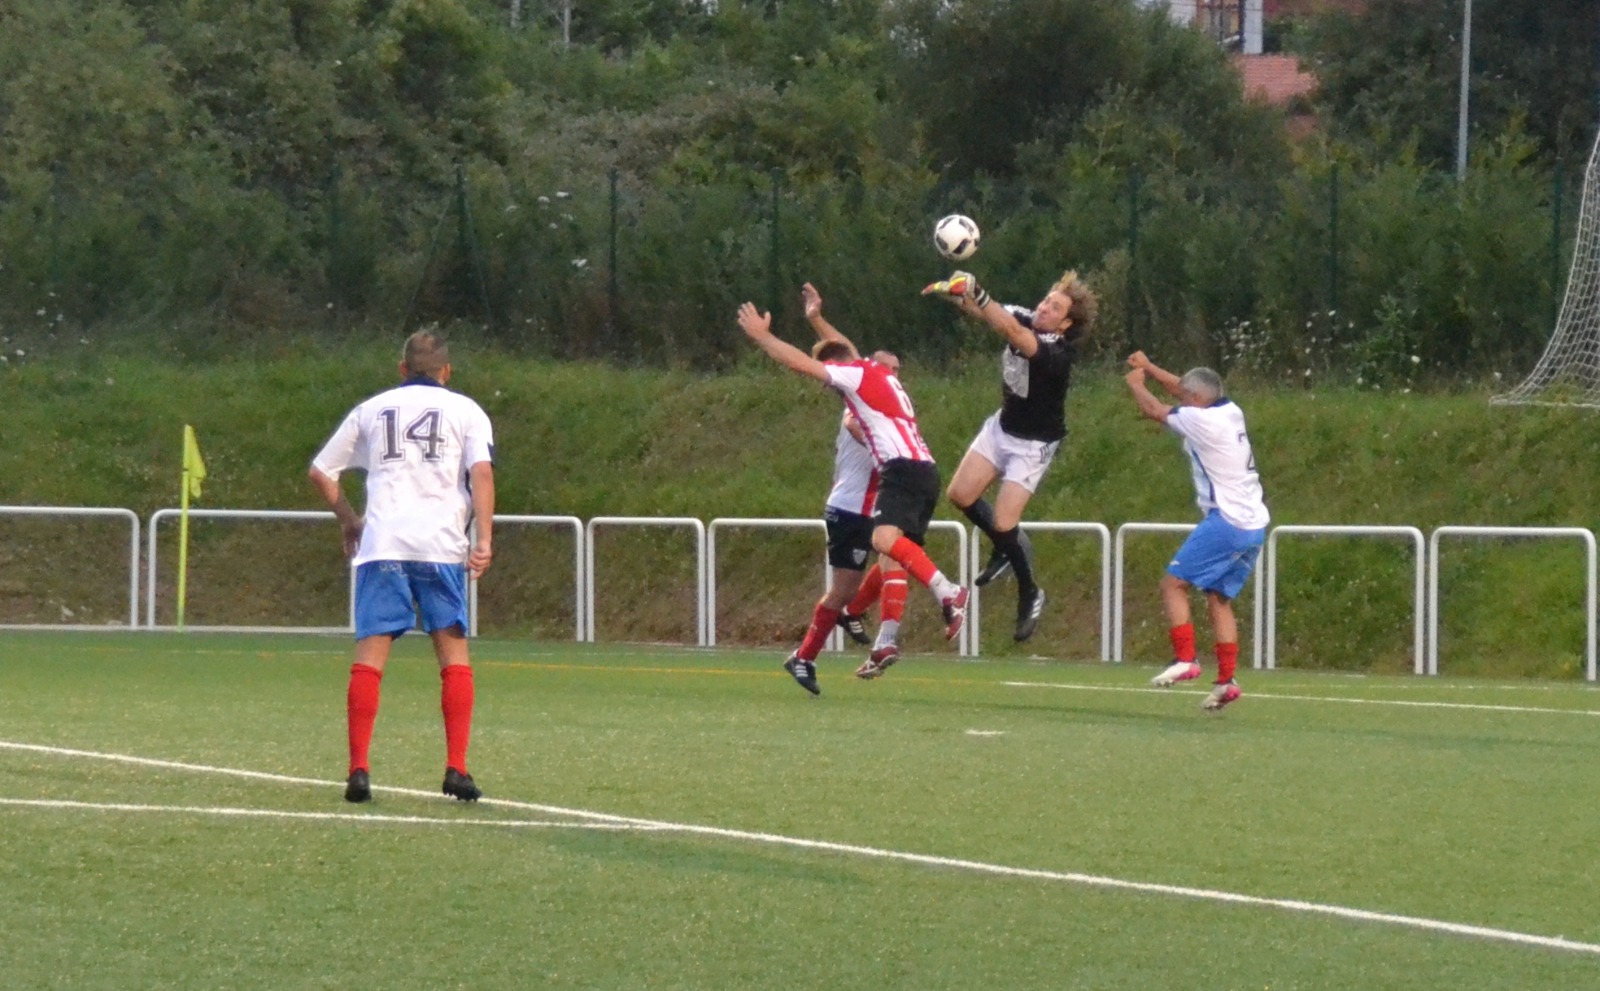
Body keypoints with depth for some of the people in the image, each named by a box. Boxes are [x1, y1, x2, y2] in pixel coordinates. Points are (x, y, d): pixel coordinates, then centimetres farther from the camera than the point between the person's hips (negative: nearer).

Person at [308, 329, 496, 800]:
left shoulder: (372, 409, 19)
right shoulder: (465, 411, 12)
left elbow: (320, 472, 21)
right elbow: (481, 471, -4)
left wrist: (349, 520, 33)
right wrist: (484, 538, -8)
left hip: (381, 543, 1)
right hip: (443, 544, -1)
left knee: (370, 652, -1)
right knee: (453, 652, 7)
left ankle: (359, 769, -10)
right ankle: (456, 769, -1)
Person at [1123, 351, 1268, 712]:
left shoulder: (1199, 419, -11)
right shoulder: (1230, 412, 11)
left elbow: (1154, 410, 4)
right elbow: (1182, 388, 28)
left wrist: (1136, 383, 23)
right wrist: (1148, 368, 31)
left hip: (1226, 521, -9)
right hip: (1255, 525, 9)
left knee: (1174, 583, -2)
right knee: (1219, 599, 13)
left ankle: (1185, 659, -12)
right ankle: (1226, 680, 6)